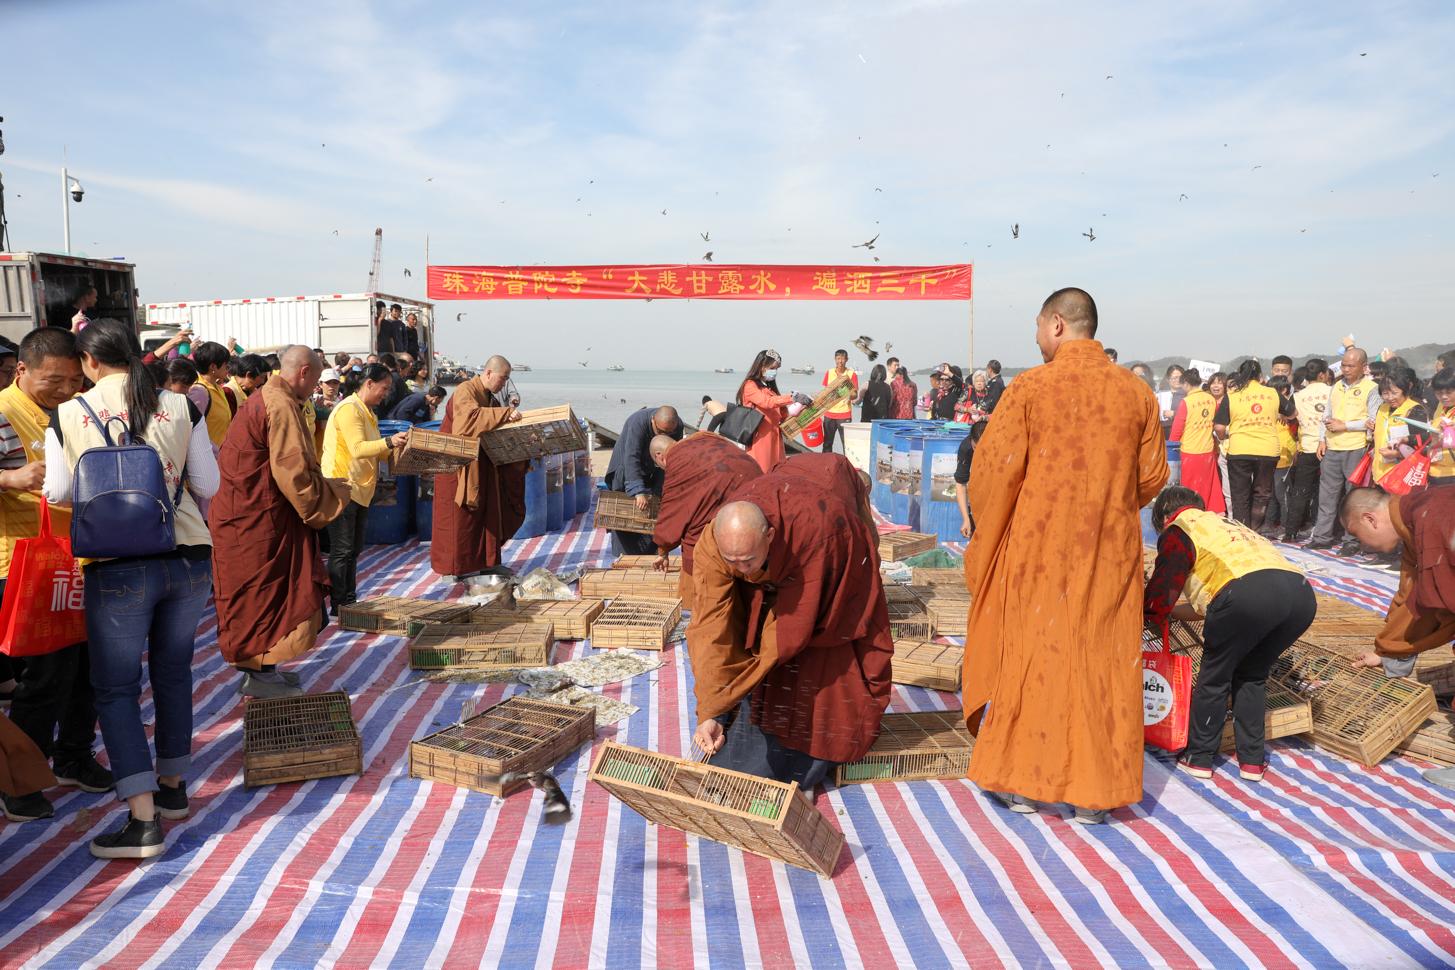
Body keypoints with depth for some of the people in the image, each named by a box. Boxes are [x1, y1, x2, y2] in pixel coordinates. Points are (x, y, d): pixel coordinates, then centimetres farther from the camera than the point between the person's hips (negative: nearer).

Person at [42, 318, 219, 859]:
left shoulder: (67, 416, -4)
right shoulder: (181, 408, -1)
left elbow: (58, 495, 3)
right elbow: (208, 485, 4)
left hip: (118, 566, -3)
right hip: (189, 558, 3)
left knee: (116, 688, 7)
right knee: (173, 671, 20)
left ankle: (144, 819, 1)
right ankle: (172, 785, 34)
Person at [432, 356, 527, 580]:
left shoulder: (491, 398, 11)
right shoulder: (464, 392, -15)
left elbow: (501, 430, 15)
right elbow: (472, 416, -35)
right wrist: (505, 413, -35)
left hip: (483, 466, 8)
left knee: (489, 511, 9)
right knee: (461, 515, -2)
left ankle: (486, 560, 18)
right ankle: (455, 566, 6)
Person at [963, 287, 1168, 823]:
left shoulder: (1029, 387, -10)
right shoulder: (1137, 391, 1)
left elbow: (994, 470, -10)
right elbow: (1152, 476, 5)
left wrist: (986, 535, 7)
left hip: (1038, 550, -2)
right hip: (1112, 553, 3)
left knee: (1029, 657, 10)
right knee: (1103, 664, 11)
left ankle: (1022, 782, 18)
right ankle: (1094, 790, 18)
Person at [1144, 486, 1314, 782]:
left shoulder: (1178, 530, 19)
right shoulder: (1226, 524, 40)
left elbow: (1158, 597, 15)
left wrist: (1154, 618, 35)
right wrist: (1174, 612, 54)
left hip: (1248, 590, -6)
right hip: (1302, 592, 7)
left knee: (1214, 676, 15)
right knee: (1252, 674, 26)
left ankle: (1198, 757, 24)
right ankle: (1252, 760, 28)